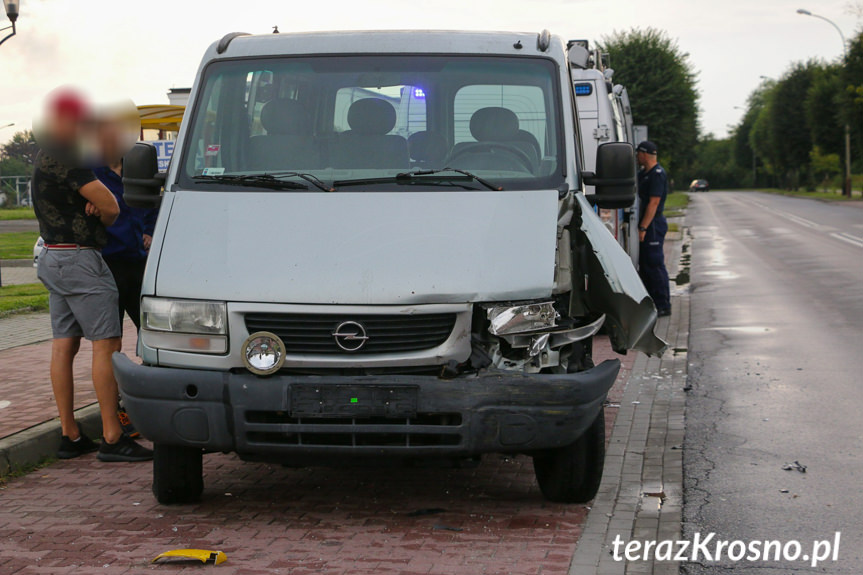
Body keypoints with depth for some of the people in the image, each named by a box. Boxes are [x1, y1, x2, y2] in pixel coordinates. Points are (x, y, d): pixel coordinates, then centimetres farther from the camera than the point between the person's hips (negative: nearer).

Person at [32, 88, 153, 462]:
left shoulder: (46, 155, 18)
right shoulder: (63, 157, -15)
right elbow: (110, 207, -17)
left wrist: (96, 207, -4)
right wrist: (103, 212, 4)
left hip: (53, 259, 10)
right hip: (79, 259, -10)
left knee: (63, 346, 8)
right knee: (106, 344, -9)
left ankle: (69, 435, 11)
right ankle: (112, 439, -11)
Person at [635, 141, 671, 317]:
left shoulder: (658, 174, -14)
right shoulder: (643, 173, 16)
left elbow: (653, 203, -20)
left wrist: (643, 228, -23)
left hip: (653, 226, -10)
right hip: (645, 225, 10)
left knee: (654, 265, -8)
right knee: (644, 264, 13)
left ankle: (663, 306, -5)